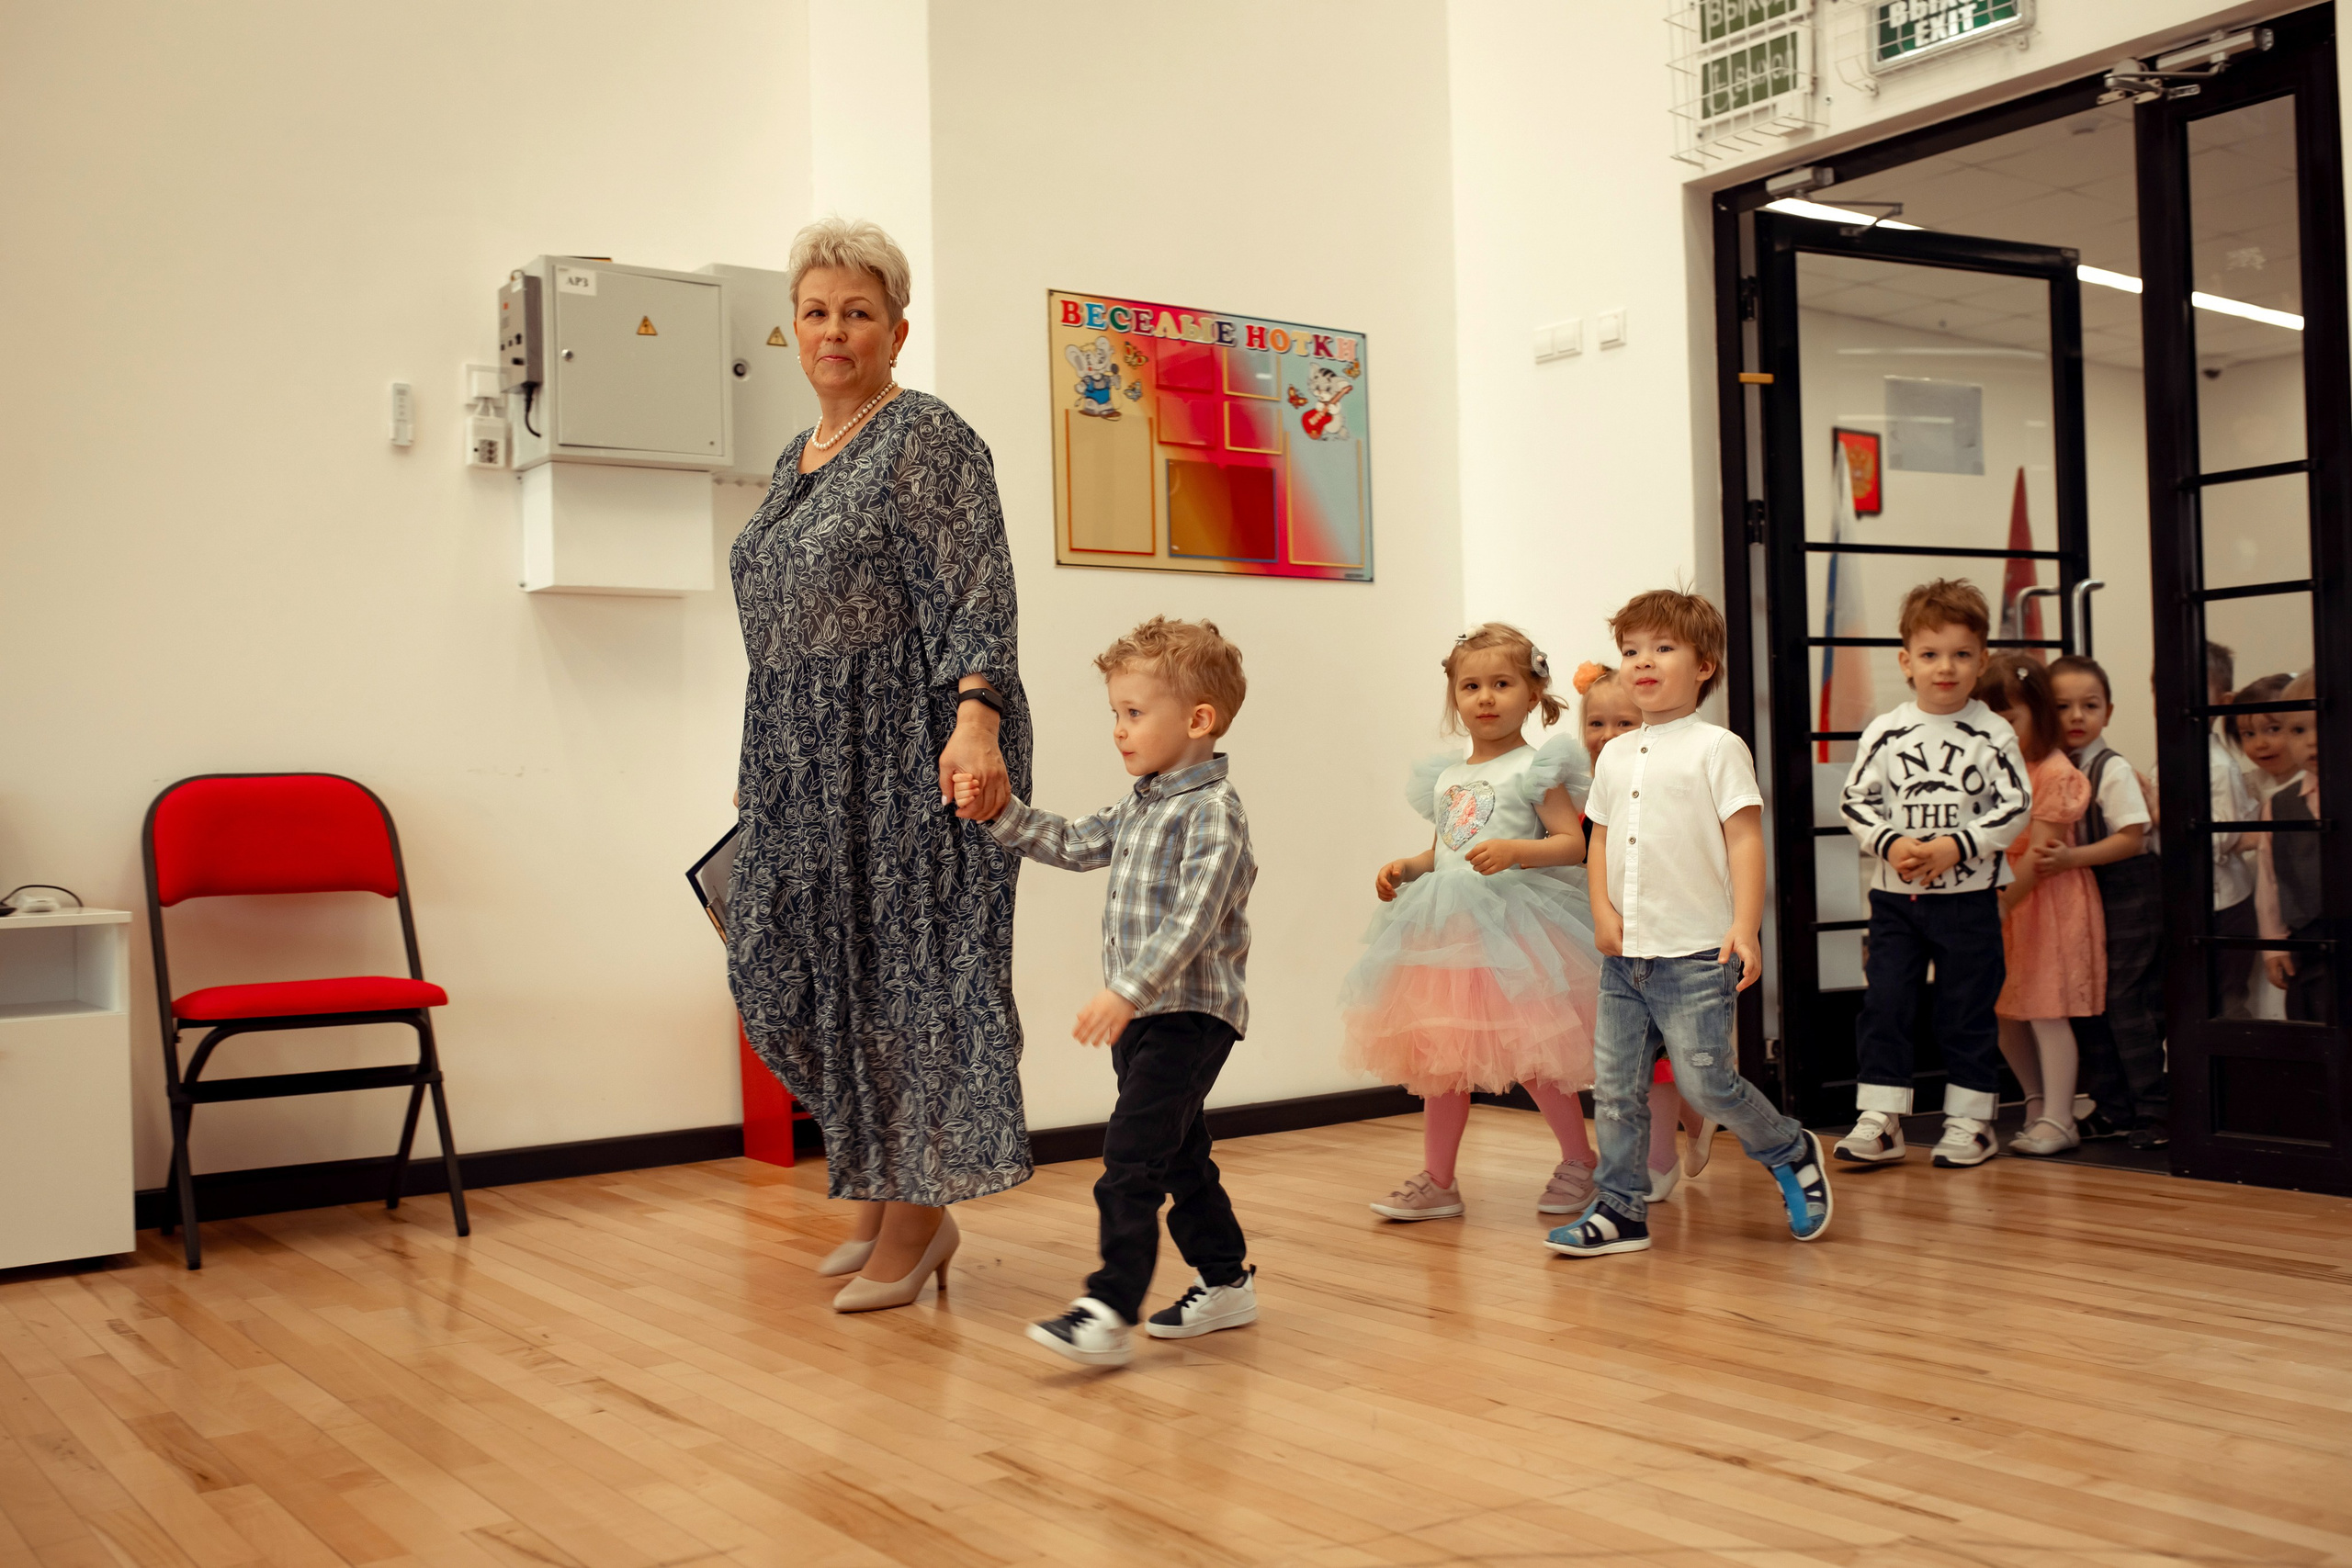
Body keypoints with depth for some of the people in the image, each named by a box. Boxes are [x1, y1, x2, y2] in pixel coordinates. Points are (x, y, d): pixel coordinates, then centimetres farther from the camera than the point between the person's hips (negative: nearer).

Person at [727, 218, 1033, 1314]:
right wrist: (760, 767, 23)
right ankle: (884, 1188, 22)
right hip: (807, 763, 8)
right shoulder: (798, 459, 18)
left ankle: (910, 1222, 9)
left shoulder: (927, 440, -7)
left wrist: (976, 717, -31)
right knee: (784, 975, 7)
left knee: (904, 969, -3)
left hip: (910, 751, -8)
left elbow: (975, 597, -17)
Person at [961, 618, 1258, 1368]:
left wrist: (1128, 991, -31)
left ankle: (1111, 1309, -14)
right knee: (1180, 1154, 17)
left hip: (1192, 1013, -10)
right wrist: (1001, 811, 9)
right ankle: (1226, 1280, 29)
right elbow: (1073, 844, 22)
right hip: (1143, 1014, 10)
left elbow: (1191, 920, -25)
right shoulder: (1141, 806, 14)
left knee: (1133, 1152, -14)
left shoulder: (1213, 811, -16)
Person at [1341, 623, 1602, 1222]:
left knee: (1530, 1054, -4)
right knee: (1439, 1055, 9)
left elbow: (1573, 843, -11)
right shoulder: (1447, 778, 15)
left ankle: (1579, 1161, 18)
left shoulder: (1535, 768, -5)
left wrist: (1514, 849, -25)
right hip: (1446, 928, 7)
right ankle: (1436, 1181, 19)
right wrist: (1403, 868, 5)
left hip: (1510, 924, -7)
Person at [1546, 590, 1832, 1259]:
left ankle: (1792, 1153, 21)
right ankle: (1621, 1208, 16)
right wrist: (1603, 912, -1)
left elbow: (1745, 840, -9)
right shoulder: (1615, 757, 13)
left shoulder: (1717, 748, -4)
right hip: (1623, 954, 6)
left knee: (1706, 1083, -5)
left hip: (1696, 953, -6)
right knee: (1614, 1086, 6)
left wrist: (1744, 930, -18)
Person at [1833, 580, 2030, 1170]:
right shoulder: (1884, 732, 0)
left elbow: (2015, 806, -5)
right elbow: (1854, 800, 2)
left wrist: (1956, 846, -16)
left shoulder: (1993, 734, -4)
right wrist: (1890, 844, -14)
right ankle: (1879, 1121, 7)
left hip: (1969, 895, -1)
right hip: (1895, 895, 2)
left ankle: (1971, 1119, 19)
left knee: (1967, 1011, 6)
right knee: (1884, 1004, 0)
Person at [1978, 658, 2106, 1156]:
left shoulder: (2055, 774, -14)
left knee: (2045, 1011, -6)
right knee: (2003, 1013, 10)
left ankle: (2057, 1120, 0)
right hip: (2003, 904, 7)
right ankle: (2038, 1104, 25)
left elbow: (2036, 857, -17)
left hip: (2048, 904, -7)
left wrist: (2000, 905, -19)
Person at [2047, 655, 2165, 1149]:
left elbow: (2131, 838, -16)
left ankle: (2155, 1109, 3)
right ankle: (2112, 1108, 20)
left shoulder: (2113, 770, -11)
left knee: (2127, 1000, -7)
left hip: (2125, 897, -7)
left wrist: (2072, 858, -23)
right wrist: (2048, 860, -4)